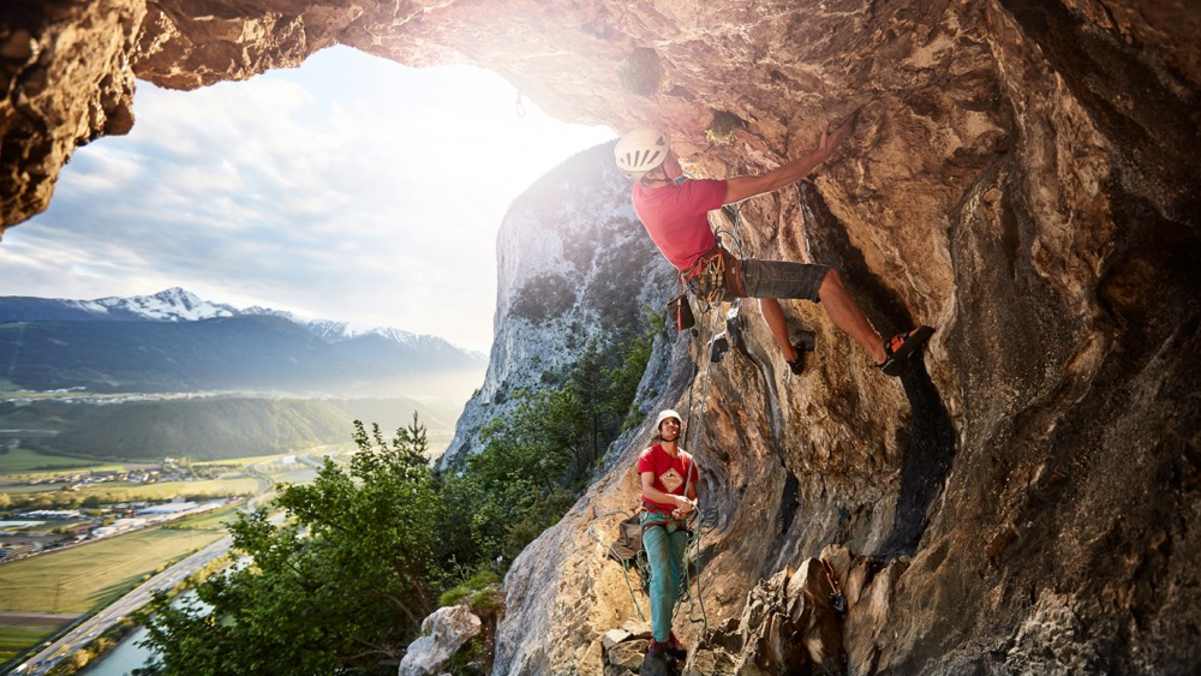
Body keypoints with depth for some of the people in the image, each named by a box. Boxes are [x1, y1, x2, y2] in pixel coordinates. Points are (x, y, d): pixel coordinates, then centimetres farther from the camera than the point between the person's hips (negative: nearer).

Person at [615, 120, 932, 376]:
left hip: (702, 278, 10)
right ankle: (882, 353, -13)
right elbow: (766, 182, -26)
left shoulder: (640, 192, -4)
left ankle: (790, 354, 44)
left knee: (765, 281, 38)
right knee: (825, 278, -15)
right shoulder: (687, 195, -29)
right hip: (724, 275, -10)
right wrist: (820, 154, -19)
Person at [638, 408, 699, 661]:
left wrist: (688, 507, -11)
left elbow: (692, 496, 13)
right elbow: (647, 489, -15)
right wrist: (676, 500, -27)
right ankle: (660, 638, -12)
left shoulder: (687, 460, 11)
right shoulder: (649, 456, -3)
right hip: (654, 519, -5)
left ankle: (661, 627, 24)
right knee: (661, 575, -17)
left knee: (675, 578, 6)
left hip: (678, 523, 5)